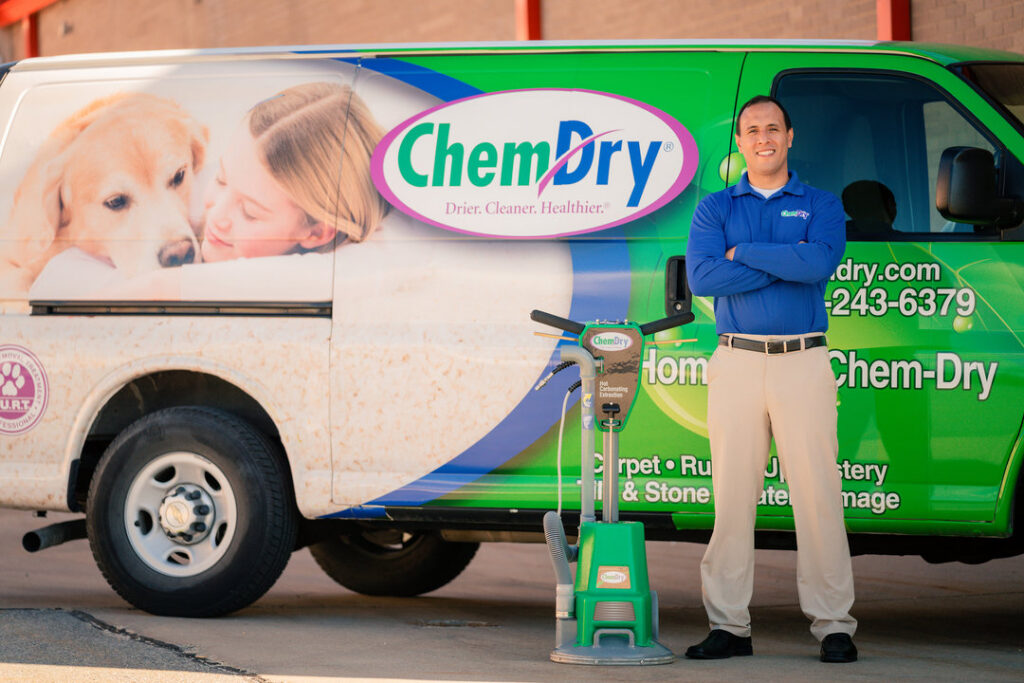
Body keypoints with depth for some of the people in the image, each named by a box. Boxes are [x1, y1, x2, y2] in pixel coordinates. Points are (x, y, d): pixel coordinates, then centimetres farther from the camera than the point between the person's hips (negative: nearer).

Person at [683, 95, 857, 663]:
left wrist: (743, 252, -8)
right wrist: (784, 264, -10)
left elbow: (820, 263, -13)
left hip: (804, 361, -1)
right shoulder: (715, 208, 12)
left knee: (817, 493, -5)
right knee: (732, 495, 1)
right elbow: (701, 276, -7)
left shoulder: (821, 205, 9)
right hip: (736, 361, 1)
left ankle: (833, 623, 0)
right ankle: (729, 626, 6)